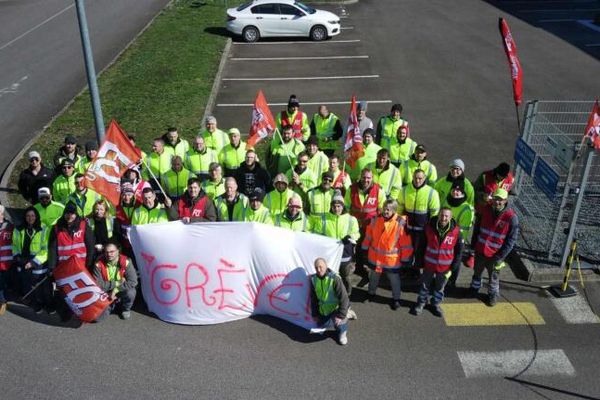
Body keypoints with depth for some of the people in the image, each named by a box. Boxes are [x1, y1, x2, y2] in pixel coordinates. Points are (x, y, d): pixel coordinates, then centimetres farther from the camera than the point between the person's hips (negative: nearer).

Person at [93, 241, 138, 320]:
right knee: (98, 316, -17)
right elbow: (98, 284, -17)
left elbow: (133, 282, -23)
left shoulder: (126, 262, -18)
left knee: (130, 293, -34)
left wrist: (116, 290, -25)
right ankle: (112, 306, 19)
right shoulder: (99, 264, -15)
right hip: (106, 295, 1)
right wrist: (117, 283, -22)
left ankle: (125, 309, 2)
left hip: (121, 292, -1)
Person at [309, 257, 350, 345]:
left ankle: (343, 332, 6)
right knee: (322, 324, 19)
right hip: (323, 309, 7)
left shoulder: (334, 278, -28)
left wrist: (341, 315, -30)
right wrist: (315, 314, 6)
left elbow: (343, 297, -28)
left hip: (336, 307, -7)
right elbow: (313, 298, 4)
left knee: (338, 324, -32)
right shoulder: (313, 279, -10)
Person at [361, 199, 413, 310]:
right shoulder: (376, 219, -9)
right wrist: (365, 249, 12)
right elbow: (369, 235, 5)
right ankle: (371, 293, 48)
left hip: (392, 259, -4)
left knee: (394, 279, 15)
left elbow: (406, 243, -13)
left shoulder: (401, 223, -21)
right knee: (373, 276, 24)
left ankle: (396, 299, 36)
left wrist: (405, 258, -8)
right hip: (375, 256, 4)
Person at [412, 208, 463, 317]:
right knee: (425, 285, 18)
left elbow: (459, 250, -5)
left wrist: (453, 268, -5)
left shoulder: (456, 231, -17)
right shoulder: (429, 227, -16)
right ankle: (421, 303, 40)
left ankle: (436, 304, 43)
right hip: (429, 264, 0)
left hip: (444, 267, 0)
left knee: (440, 287, 20)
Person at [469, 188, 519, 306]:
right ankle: (475, 288, 50)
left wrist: (501, 256, -14)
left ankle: (493, 294, 42)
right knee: (477, 272, 24)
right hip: (480, 250, 3)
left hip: (494, 255, -3)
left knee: (494, 277, 18)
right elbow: (477, 227, 7)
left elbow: (511, 239, -14)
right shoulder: (485, 209, -8)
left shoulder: (511, 217, -20)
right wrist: (474, 243, 8)